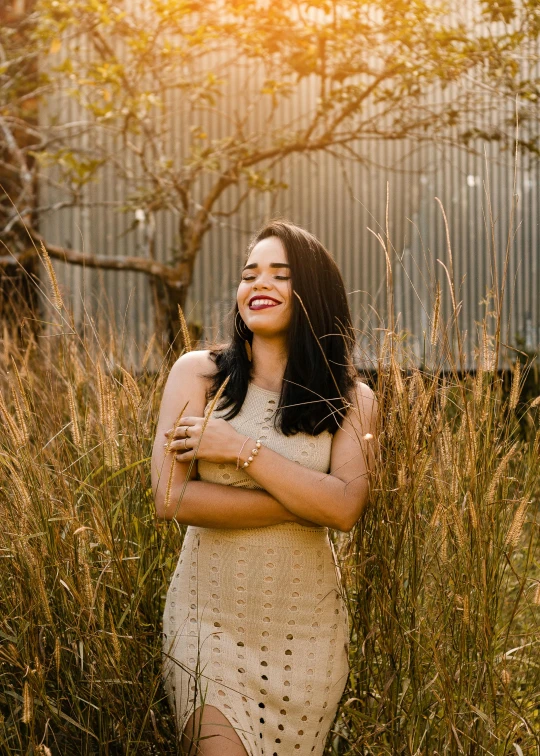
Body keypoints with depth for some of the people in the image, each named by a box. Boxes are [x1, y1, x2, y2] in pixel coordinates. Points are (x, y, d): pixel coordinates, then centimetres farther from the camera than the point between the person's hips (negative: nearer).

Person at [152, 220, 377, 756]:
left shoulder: (349, 399, 0)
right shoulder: (198, 373, -3)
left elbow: (346, 508, -15)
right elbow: (170, 499, -13)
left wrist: (240, 448, -18)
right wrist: (307, 500, -15)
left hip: (306, 629, 2)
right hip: (209, 617, -1)